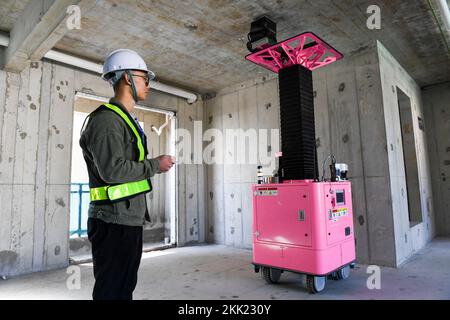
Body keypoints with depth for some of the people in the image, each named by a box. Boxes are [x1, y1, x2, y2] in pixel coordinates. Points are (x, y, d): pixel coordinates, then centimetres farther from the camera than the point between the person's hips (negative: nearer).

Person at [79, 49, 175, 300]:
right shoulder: (106, 119, -13)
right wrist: (155, 165, -14)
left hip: (129, 219, 10)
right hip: (114, 222, -10)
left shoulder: (125, 119, 20)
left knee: (125, 288, 19)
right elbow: (112, 170, -24)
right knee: (112, 291, 0)